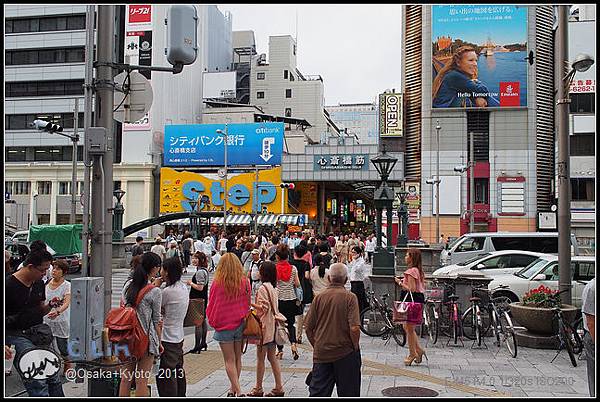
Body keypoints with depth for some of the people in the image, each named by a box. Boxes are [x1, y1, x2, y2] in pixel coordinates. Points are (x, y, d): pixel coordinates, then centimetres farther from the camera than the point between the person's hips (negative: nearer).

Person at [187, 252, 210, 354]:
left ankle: (197, 345, -1)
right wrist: (192, 283, 14)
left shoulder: (200, 272, -20)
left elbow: (200, 288, -24)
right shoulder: (205, 270, 11)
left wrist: (191, 283, -11)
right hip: (203, 299, 10)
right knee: (203, 320, 17)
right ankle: (203, 343, 27)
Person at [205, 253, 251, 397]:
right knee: (237, 358, 15)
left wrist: (212, 320, 15)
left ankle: (238, 391, -3)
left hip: (224, 325, -3)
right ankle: (233, 387, 26)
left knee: (229, 360, 4)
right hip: (241, 324, 3)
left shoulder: (217, 283, -13)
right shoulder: (245, 282, -5)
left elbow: (212, 304, -3)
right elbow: (248, 303, 7)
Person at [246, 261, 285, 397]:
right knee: (272, 357, 12)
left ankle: (258, 389, 11)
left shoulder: (263, 288, -16)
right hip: (272, 326, 8)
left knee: (260, 358, 2)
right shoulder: (273, 287, 10)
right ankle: (279, 388, 14)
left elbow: (264, 308, -18)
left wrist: (250, 304, -12)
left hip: (265, 326, -8)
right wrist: (255, 305, 15)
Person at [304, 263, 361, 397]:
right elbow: (354, 328, -18)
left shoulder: (319, 297, -2)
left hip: (321, 353, 2)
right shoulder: (350, 297, -10)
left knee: (317, 391, 8)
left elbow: (308, 328, 1)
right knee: (348, 392, 12)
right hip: (345, 353, -2)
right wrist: (355, 347, -2)